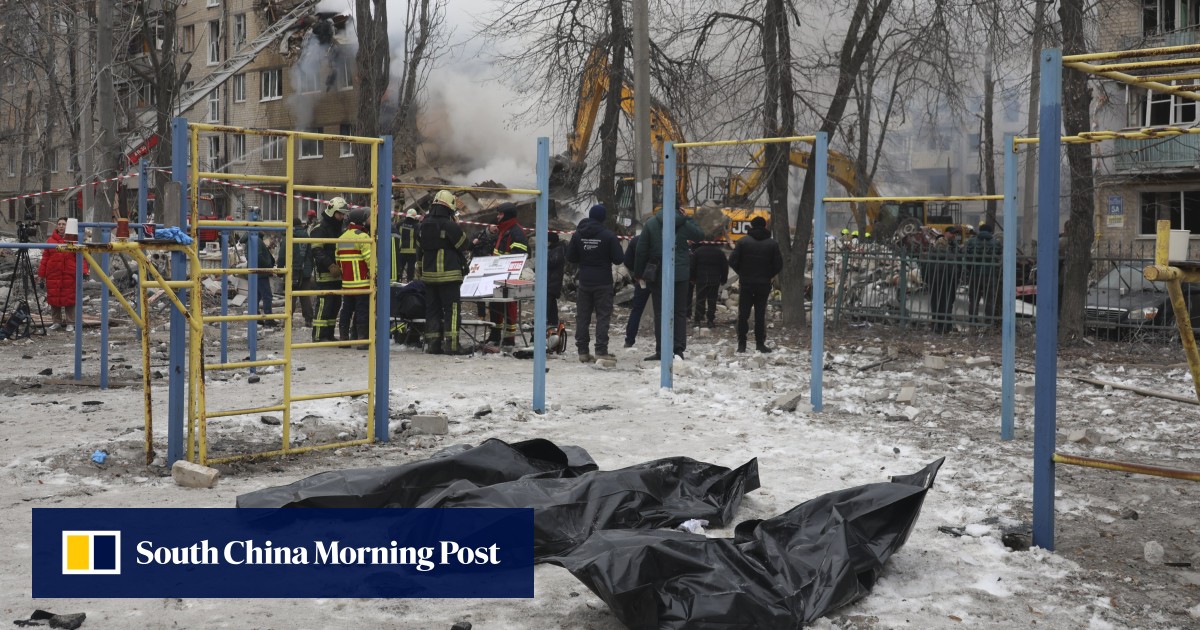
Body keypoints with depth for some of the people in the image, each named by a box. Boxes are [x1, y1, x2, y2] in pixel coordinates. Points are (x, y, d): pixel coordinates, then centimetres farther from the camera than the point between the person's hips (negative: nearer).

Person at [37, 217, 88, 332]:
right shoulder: (50, 240, 7)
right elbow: (45, 258, 8)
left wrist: (84, 270, -13)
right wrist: (41, 274, 5)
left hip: (69, 275, -3)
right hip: (53, 275, 3)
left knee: (70, 298, -1)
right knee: (54, 298, 7)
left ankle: (71, 323, 7)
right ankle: (57, 322, 18)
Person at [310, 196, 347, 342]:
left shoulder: (339, 229, 20)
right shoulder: (320, 230, -8)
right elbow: (317, 252, -18)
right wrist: (331, 266, -26)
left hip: (337, 274, 9)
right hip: (325, 274, -9)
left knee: (335, 304, 10)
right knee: (324, 305, -10)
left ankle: (329, 334, 17)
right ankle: (318, 335, -7)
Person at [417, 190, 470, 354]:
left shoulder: (422, 225, 8)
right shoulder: (450, 226, -12)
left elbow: (419, 250, 15)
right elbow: (463, 247, -3)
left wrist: (420, 271, 24)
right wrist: (464, 264, 16)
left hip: (429, 274, 6)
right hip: (449, 274, -6)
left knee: (432, 309, 11)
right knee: (451, 309, -3)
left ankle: (432, 343, 11)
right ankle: (451, 343, -8)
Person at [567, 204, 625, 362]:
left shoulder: (577, 235, 1)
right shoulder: (608, 235, -11)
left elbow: (570, 258, 5)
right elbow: (619, 259, -9)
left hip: (584, 282, 4)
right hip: (603, 283, -3)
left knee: (582, 316, 9)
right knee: (603, 316, 1)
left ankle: (583, 351, 9)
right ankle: (601, 350, -3)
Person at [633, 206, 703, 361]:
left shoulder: (650, 223, -2)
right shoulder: (684, 224, -2)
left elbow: (641, 251, -1)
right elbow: (700, 235, 18)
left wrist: (638, 273, 7)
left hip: (658, 275, -1)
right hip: (680, 275, 1)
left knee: (660, 313, 2)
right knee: (680, 312, 8)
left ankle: (661, 350, -2)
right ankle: (678, 349, 6)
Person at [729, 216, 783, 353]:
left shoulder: (743, 241, -4)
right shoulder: (772, 244, -1)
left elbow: (733, 262, -7)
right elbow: (778, 266, -1)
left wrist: (742, 273, 9)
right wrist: (768, 276, 13)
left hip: (746, 283, -1)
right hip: (764, 284, 1)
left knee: (743, 314, 5)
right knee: (760, 314, 7)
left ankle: (741, 344, 3)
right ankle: (760, 343, 7)